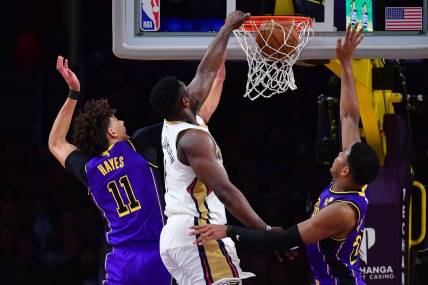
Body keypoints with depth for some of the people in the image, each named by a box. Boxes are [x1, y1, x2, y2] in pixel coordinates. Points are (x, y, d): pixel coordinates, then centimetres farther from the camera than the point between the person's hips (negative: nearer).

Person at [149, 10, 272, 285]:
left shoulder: (173, 124, 15)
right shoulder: (193, 137, -13)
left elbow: (206, 72, 27)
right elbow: (224, 190, -21)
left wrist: (227, 30, 35)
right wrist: (265, 231, -23)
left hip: (175, 234, 10)